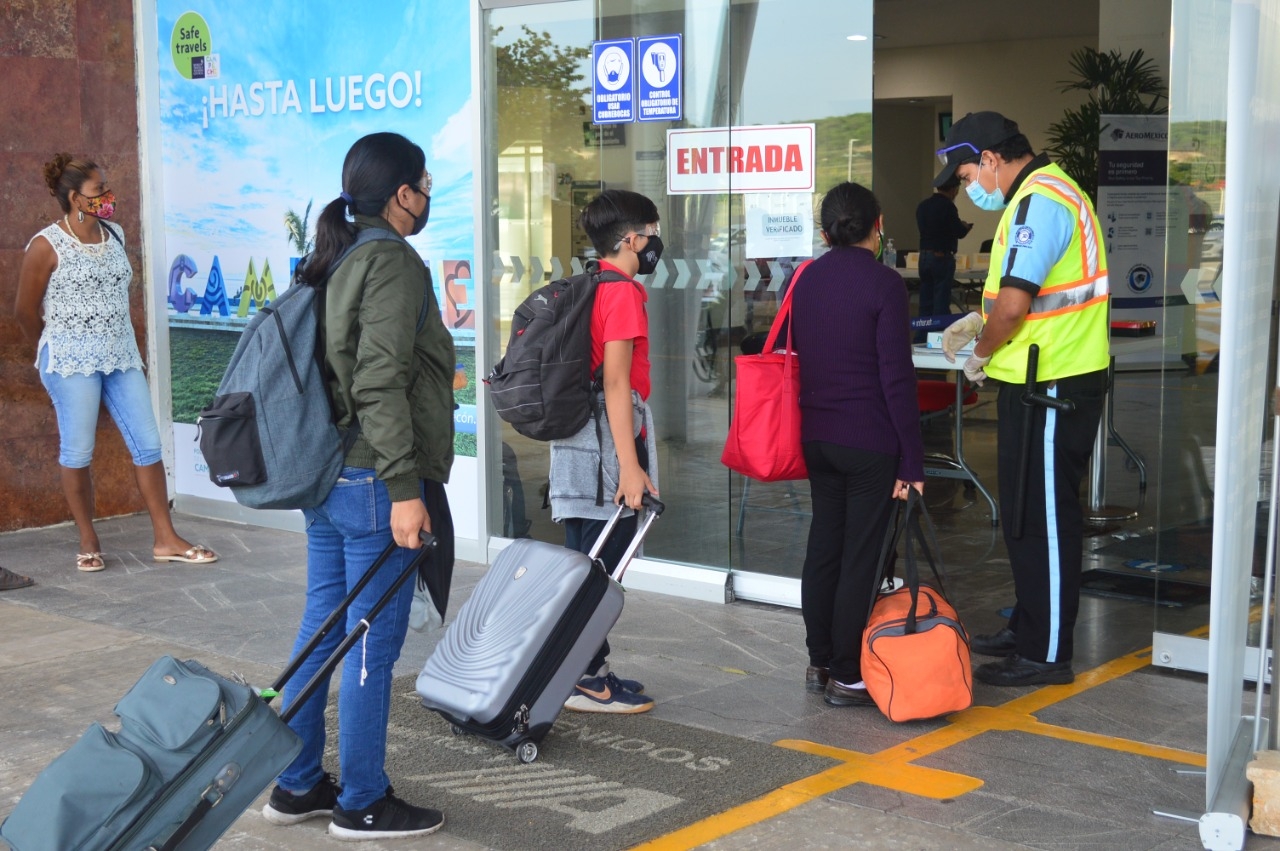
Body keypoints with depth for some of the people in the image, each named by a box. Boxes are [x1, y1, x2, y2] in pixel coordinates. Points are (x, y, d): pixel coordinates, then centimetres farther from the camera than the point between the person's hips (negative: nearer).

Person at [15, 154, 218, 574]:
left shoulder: (115, 235, 7)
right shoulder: (47, 246, -9)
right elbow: (25, 310, -1)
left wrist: (118, 343, 17)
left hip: (121, 354, 5)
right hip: (72, 361, -5)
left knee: (148, 444, 2)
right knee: (77, 453, 1)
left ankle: (165, 539, 8)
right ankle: (88, 542, 15)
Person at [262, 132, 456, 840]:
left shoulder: (335, 261, 15)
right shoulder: (392, 262, -14)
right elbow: (380, 385, -22)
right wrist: (404, 488, -22)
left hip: (326, 475, 10)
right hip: (372, 481, -9)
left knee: (322, 626, 15)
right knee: (374, 642, -1)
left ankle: (297, 786, 24)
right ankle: (363, 804, 9)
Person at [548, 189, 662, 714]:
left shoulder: (587, 288, 16)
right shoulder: (623, 292, -13)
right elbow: (616, 383, -19)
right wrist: (630, 466, -21)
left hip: (578, 440, 10)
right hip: (607, 439, -10)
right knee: (600, 565, -4)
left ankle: (588, 671, 20)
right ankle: (588, 682, 1)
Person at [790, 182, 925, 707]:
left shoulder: (805, 281, 7)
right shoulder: (883, 283, -12)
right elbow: (897, 377, -14)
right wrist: (912, 461, -11)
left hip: (817, 438, 6)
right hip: (870, 443, -6)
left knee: (822, 547, 14)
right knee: (860, 557, 1)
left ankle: (820, 663, 23)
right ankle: (847, 677, 7)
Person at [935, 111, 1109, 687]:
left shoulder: (1038, 201, -18)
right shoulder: (1048, 192, 16)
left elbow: (1014, 306, -25)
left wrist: (982, 354, -8)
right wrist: (978, 322, 16)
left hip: (1051, 385, -11)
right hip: (1045, 380, 11)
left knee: (1042, 520, -3)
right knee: (1026, 514, 18)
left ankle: (1046, 655, 5)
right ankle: (1027, 629, 30)